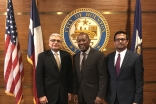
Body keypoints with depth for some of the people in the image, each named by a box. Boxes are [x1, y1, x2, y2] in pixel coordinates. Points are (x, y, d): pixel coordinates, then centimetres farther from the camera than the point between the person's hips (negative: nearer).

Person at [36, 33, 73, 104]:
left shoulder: (67, 56, 2)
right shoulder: (42, 56, -4)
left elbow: (70, 74, 6)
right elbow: (39, 76, -6)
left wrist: (70, 91, 5)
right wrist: (41, 95, -11)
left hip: (63, 94, 2)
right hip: (49, 94, -2)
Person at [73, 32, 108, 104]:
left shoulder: (98, 55, -11)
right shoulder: (75, 56, 5)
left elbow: (103, 77, -12)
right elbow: (75, 76, 9)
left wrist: (100, 96, -15)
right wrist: (75, 93, 5)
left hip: (94, 95, -4)